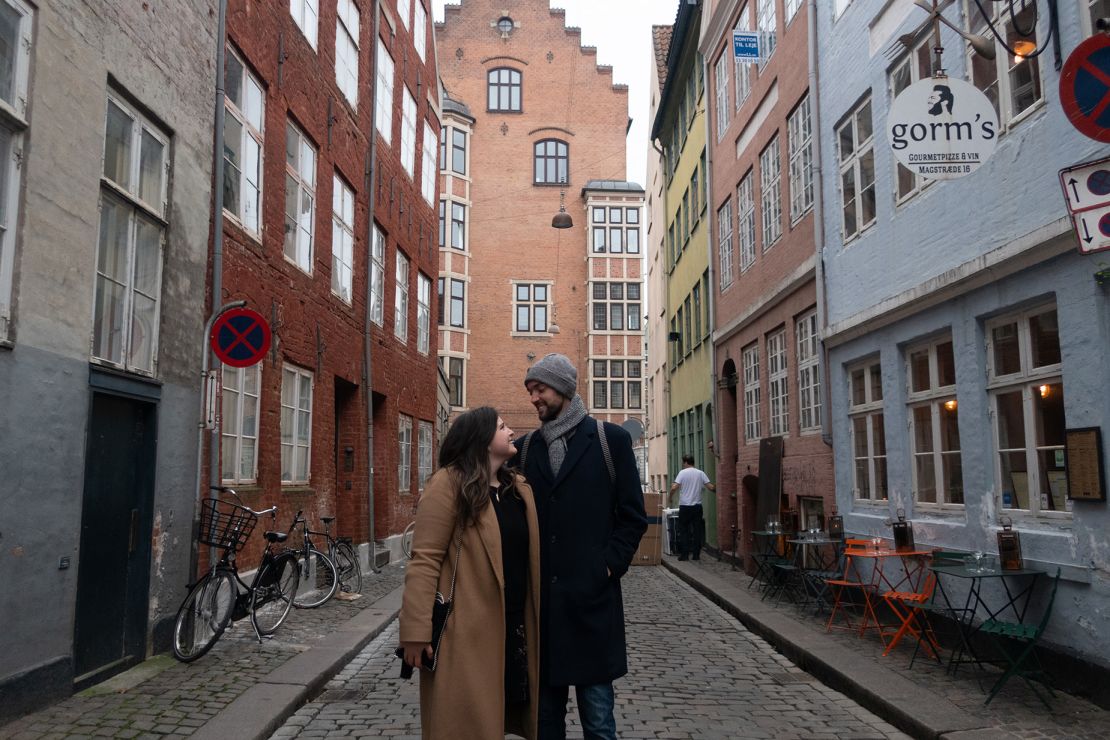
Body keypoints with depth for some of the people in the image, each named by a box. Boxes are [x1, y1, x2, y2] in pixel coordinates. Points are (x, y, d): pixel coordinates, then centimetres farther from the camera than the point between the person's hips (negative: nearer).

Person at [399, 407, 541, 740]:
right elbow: (425, 560, -14)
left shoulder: (520, 489, 12)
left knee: (502, 713, 14)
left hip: (515, 627, 6)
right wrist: (417, 631, -19)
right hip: (466, 630, -6)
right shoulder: (448, 484, -10)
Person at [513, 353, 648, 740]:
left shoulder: (611, 439, 1)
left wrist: (607, 566, -8)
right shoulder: (525, 447, 10)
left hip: (592, 599, -3)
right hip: (539, 600, 3)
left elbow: (633, 516, 1)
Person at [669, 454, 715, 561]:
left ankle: (684, 554, 4)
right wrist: (716, 488, 20)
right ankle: (696, 554, 8)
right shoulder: (700, 473, 3)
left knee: (684, 531, 5)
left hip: (684, 506, -2)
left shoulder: (682, 473, -6)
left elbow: (674, 487, -14)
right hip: (697, 506, 3)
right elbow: (711, 487, -2)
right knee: (697, 530, 8)